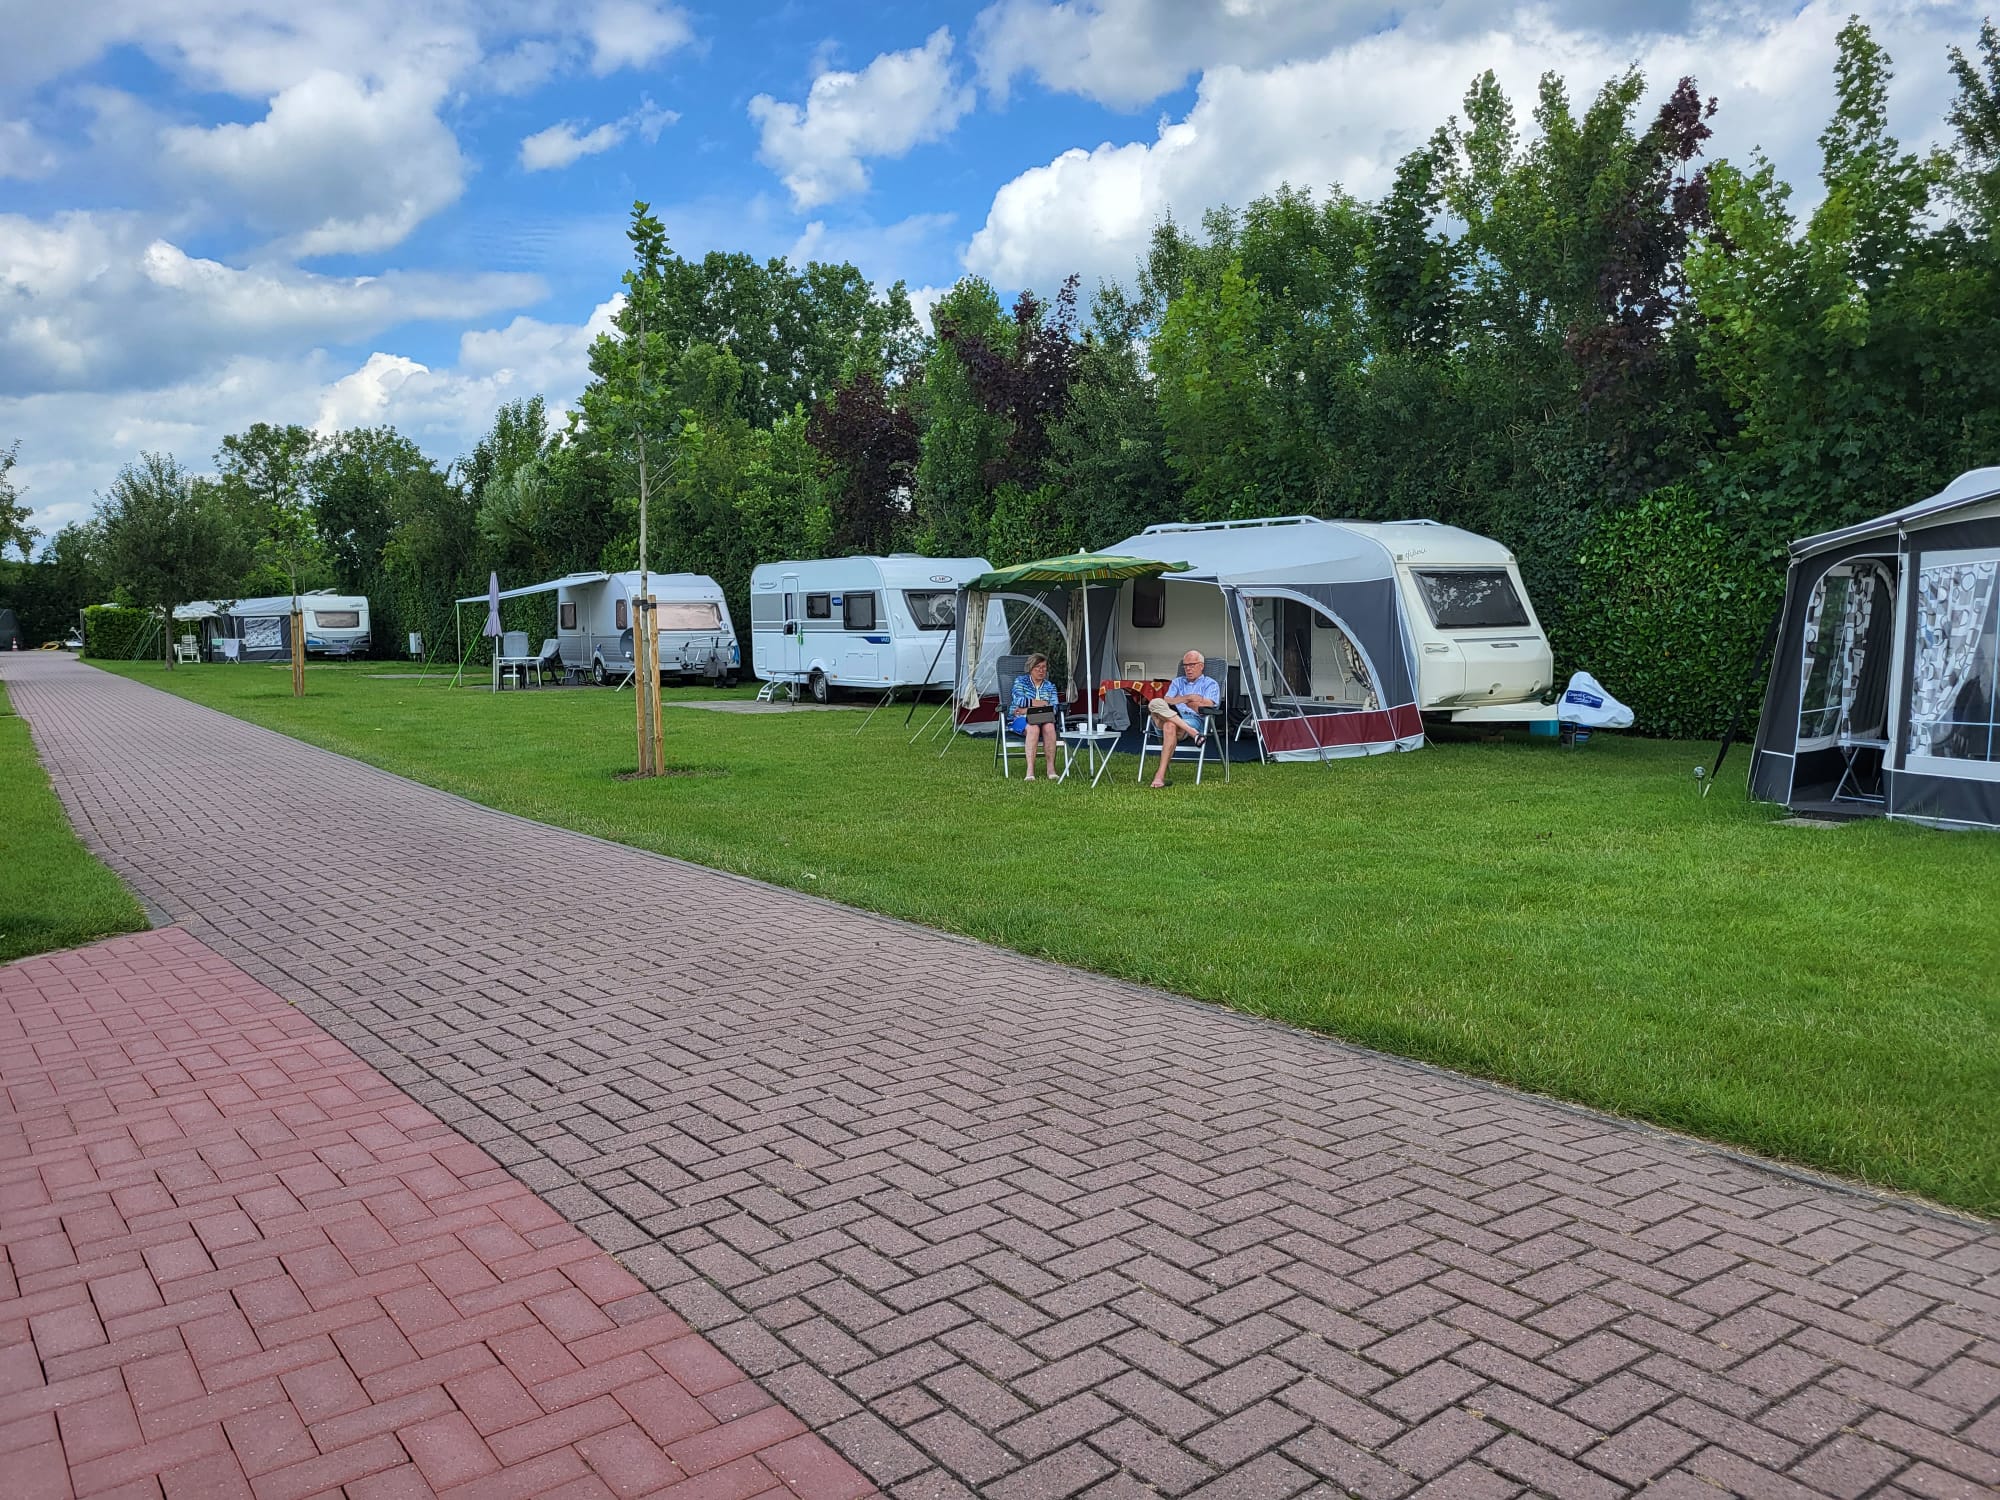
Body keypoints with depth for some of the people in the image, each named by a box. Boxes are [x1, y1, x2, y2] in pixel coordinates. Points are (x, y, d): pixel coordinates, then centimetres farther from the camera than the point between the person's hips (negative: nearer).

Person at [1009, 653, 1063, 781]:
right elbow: (1020, 701, -9)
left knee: (1049, 727, -34)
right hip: (1021, 720, -2)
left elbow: (1054, 708, -1)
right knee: (1033, 728, -38)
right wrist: (1043, 703, -5)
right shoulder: (1020, 681, 10)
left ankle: (1051, 768, -34)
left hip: (1044, 719, 2)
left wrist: (1028, 710, -13)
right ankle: (1030, 770, -47)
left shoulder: (1050, 686, 16)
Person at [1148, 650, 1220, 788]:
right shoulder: (1177, 682, 32)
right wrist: (1188, 698, -2)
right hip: (1171, 716, 4)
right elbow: (1166, 701, 14)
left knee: (1170, 726, -40)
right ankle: (1192, 732, -37)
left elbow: (1206, 707, 1)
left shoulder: (1210, 684, 19)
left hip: (1194, 719, -4)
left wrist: (1179, 700, 8)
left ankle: (1160, 775, -45)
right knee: (1155, 703, -30)